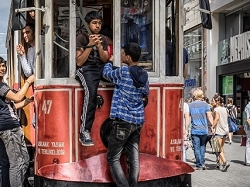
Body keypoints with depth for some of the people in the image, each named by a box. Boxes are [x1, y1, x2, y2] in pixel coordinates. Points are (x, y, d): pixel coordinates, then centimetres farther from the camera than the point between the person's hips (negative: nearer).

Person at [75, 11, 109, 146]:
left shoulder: (103, 39, 15)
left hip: (100, 68, 6)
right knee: (91, 91, -36)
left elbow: (105, 60, 7)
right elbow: (79, 62, -8)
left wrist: (99, 46, -8)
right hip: (85, 69, -6)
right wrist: (90, 45, -13)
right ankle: (84, 131, -35)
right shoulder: (81, 38, 0)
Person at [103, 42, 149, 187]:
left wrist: (109, 62, 28)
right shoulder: (144, 74, 8)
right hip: (138, 120, 7)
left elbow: (107, 73, 9)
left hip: (123, 120, -7)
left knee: (113, 158, 0)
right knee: (134, 158, 6)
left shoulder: (123, 72, -11)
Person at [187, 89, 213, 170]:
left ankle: (199, 165, 4)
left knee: (196, 148, 3)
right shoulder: (205, 104, 1)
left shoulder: (190, 105, 0)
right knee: (202, 146, 18)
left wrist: (186, 129, 3)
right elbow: (209, 116, -4)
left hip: (195, 130, -2)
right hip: (204, 130, 2)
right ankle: (202, 163, 14)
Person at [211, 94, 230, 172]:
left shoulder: (216, 109, -12)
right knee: (221, 148, 16)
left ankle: (225, 162, -19)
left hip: (219, 131, -8)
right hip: (225, 130, 8)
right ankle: (220, 163, 21)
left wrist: (212, 127, -19)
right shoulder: (224, 109, 11)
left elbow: (217, 118, -26)